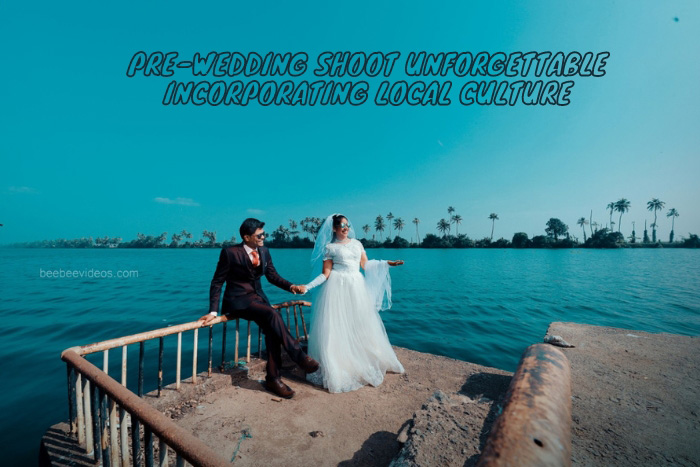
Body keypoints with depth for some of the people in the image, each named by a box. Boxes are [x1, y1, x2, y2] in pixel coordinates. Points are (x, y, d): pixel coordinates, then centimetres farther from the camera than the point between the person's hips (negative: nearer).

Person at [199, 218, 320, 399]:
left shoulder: (264, 251, 3)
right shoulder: (230, 253, -13)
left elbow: (273, 275, 8)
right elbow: (217, 282, -7)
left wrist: (291, 286, -9)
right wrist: (213, 311, -13)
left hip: (258, 297, 5)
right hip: (238, 300, -5)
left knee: (272, 329, -20)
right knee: (272, 314, -30)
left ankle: (273, 378, -4)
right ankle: (299, 357, -18)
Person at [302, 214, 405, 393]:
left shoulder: (356, 243, 11)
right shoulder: (330, 247, -1)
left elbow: (366, 264, 12)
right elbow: (325, 274, -4)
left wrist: (387, 263, 10)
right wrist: (307, 286, -14)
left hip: (357, 287, 4)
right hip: (337, 288, -4)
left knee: (361, 326, 10)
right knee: (337, 327, -3)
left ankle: (362, 363, 28)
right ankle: (337, 369, 11)